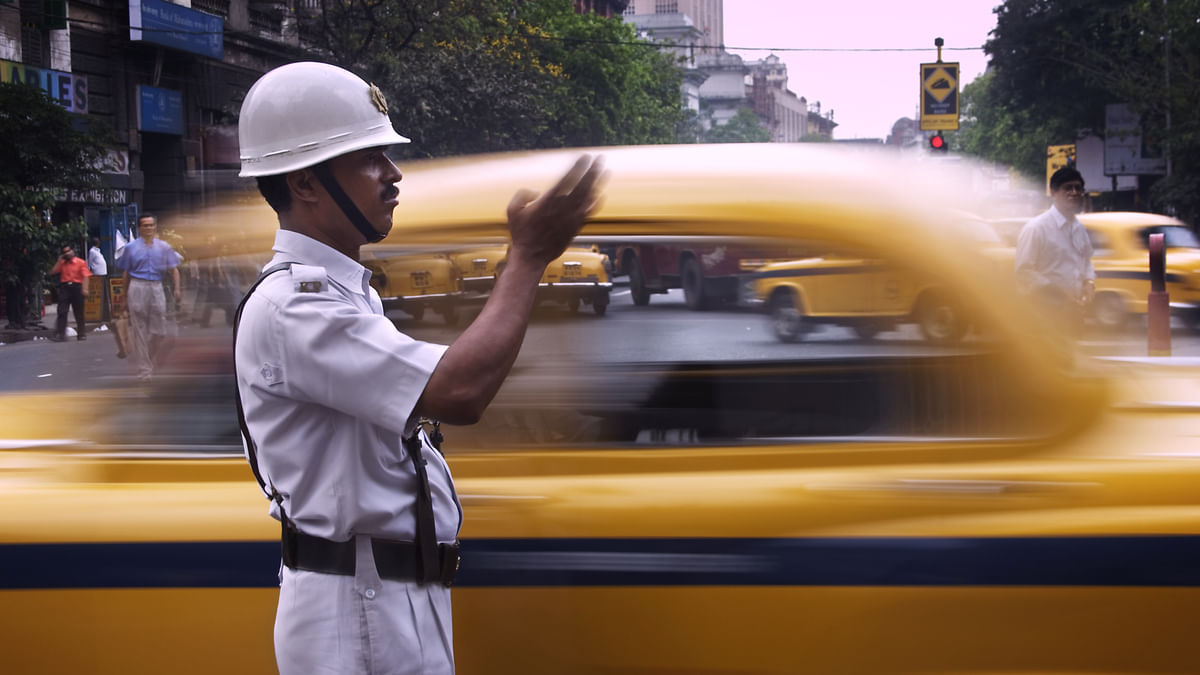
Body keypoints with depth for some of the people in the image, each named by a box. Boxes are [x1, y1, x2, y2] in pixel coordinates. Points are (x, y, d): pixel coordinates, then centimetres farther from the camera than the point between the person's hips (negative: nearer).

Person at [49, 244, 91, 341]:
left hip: (76, 287, -2)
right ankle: (59, 334, -8)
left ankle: (81, 333, 15)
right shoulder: (62, 263, 14)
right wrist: (59, 261, 3)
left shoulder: (81, 263, 2)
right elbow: (53, 272, 7)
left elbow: (85, 276, -5)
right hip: (64, 287, 2)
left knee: (79, 312, 5)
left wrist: (85, 289, -17)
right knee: (62, 311, -7)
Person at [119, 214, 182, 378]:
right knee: (139, 330, -2)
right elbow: (126, 273, 9)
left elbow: (173, 269, 6)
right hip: (137, 289, -2)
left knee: (159, 331, 0)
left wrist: (177, 288, -10)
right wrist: (125, 298, 8)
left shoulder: (164, 247, 10)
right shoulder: (131, 247, 7)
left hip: (156, 289, 2)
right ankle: (143, 369, 2)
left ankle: (150, 362, 20)